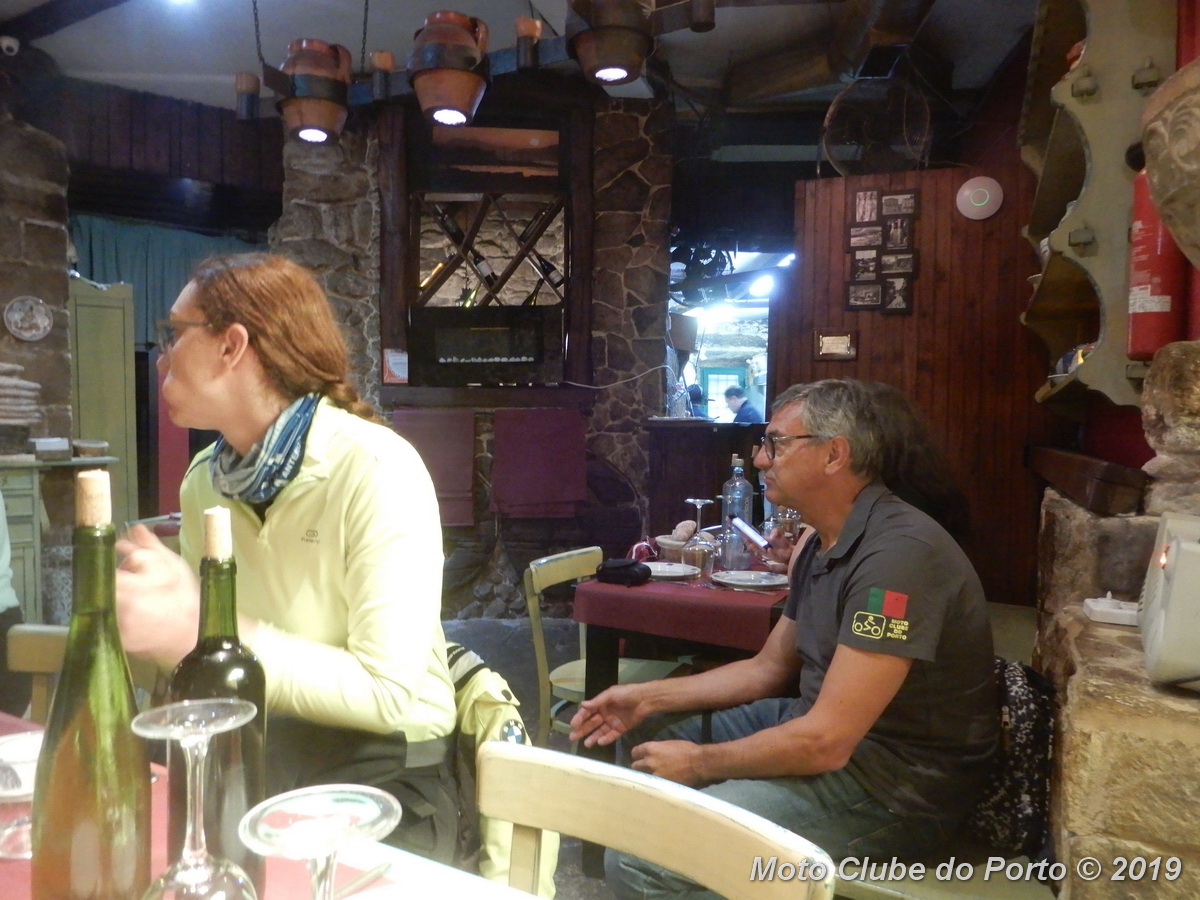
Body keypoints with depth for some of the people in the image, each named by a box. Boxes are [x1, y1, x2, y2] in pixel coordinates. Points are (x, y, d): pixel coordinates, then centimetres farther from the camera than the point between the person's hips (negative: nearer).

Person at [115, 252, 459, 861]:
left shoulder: (377, 468, -18)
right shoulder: (204, 479, 5)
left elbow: (391, 695, -23)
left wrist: (204, 630, -26)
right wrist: (160, 611, -16)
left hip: (378, 774, -5)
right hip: (251, 761, 6)